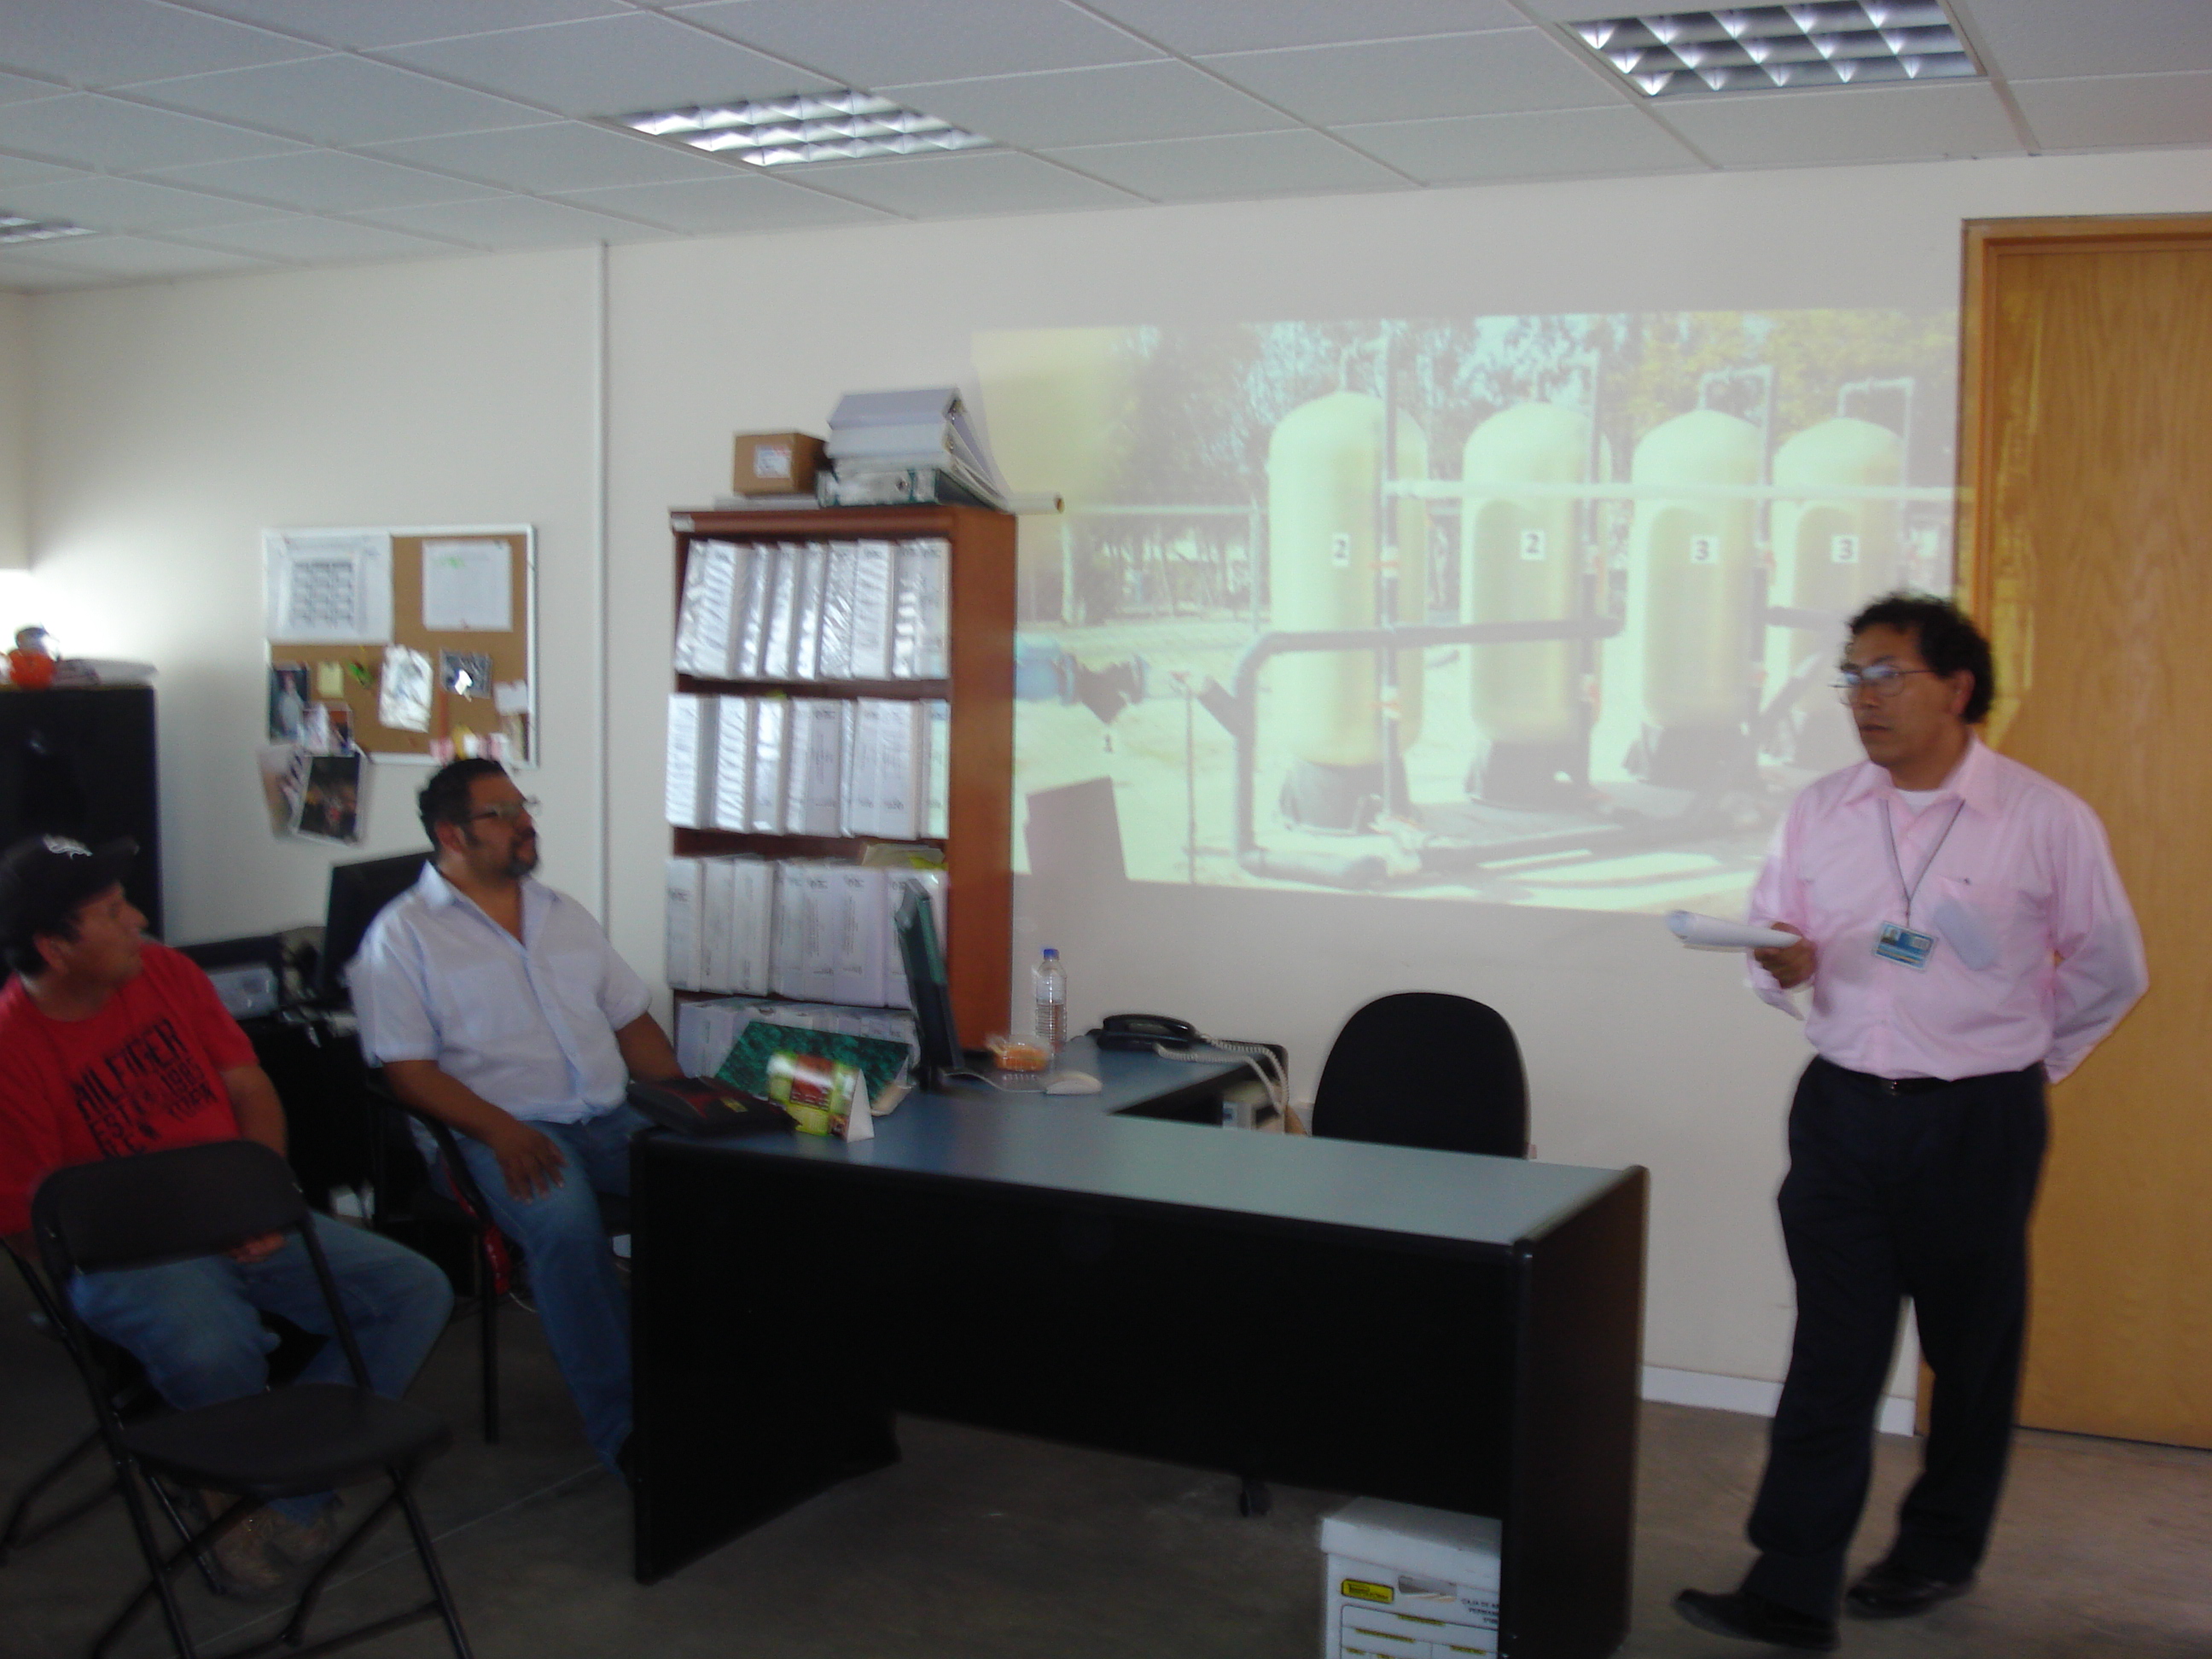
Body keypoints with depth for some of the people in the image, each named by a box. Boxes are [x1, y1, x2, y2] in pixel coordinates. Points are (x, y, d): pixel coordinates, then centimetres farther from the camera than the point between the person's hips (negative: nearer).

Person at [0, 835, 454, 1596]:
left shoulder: (164, 972, 4)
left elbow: (250, 1088, 11)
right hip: (124, 1253, -6)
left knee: (418, 1290, -10)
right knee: (210, 1354, -38)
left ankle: (284, 1503, -12)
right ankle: (299, 1503, -5)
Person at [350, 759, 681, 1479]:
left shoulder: (565, 915, 22)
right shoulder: (404, 934, 4)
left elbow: (633, 1022, 23)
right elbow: (409, 1070, -4)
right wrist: (500, 1131, -20)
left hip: (613, 1118, 5)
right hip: (505, 1134, -5)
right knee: (565, 1222, -36)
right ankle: (620, 1424, -26)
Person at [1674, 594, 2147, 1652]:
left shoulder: (2045, 820, -7)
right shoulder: (1819, 812, 3)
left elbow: (2109, 968, 4)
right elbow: (1771, 947, 9)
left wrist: (2024, 1058, 12)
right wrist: (1784, 964, -14)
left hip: (1977, 1120, -2)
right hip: (1843, 1111, 2)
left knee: (1971, 1352, 13)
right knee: (1830, 1355, -1)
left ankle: (1941, 1552, 33)